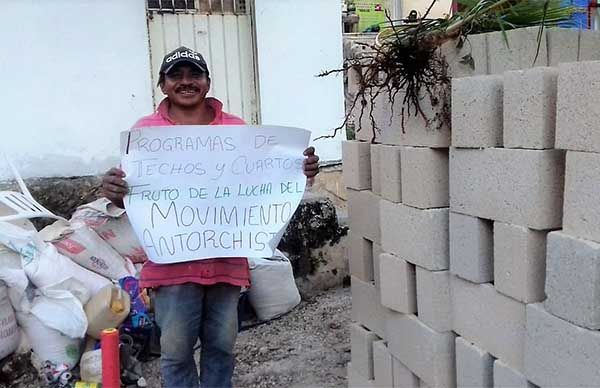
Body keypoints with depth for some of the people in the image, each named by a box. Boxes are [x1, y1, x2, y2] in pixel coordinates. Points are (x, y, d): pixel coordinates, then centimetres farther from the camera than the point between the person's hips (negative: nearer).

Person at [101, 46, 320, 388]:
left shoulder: (236, 128, 5)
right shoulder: (145, 131, 0)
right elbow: (132, 194, 1)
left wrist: (300, 171, -10)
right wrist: (115, 193, -22)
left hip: (226, 258, 2)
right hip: (173, 261, -2)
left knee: (221, 345, 16)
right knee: (176, 350, 9)